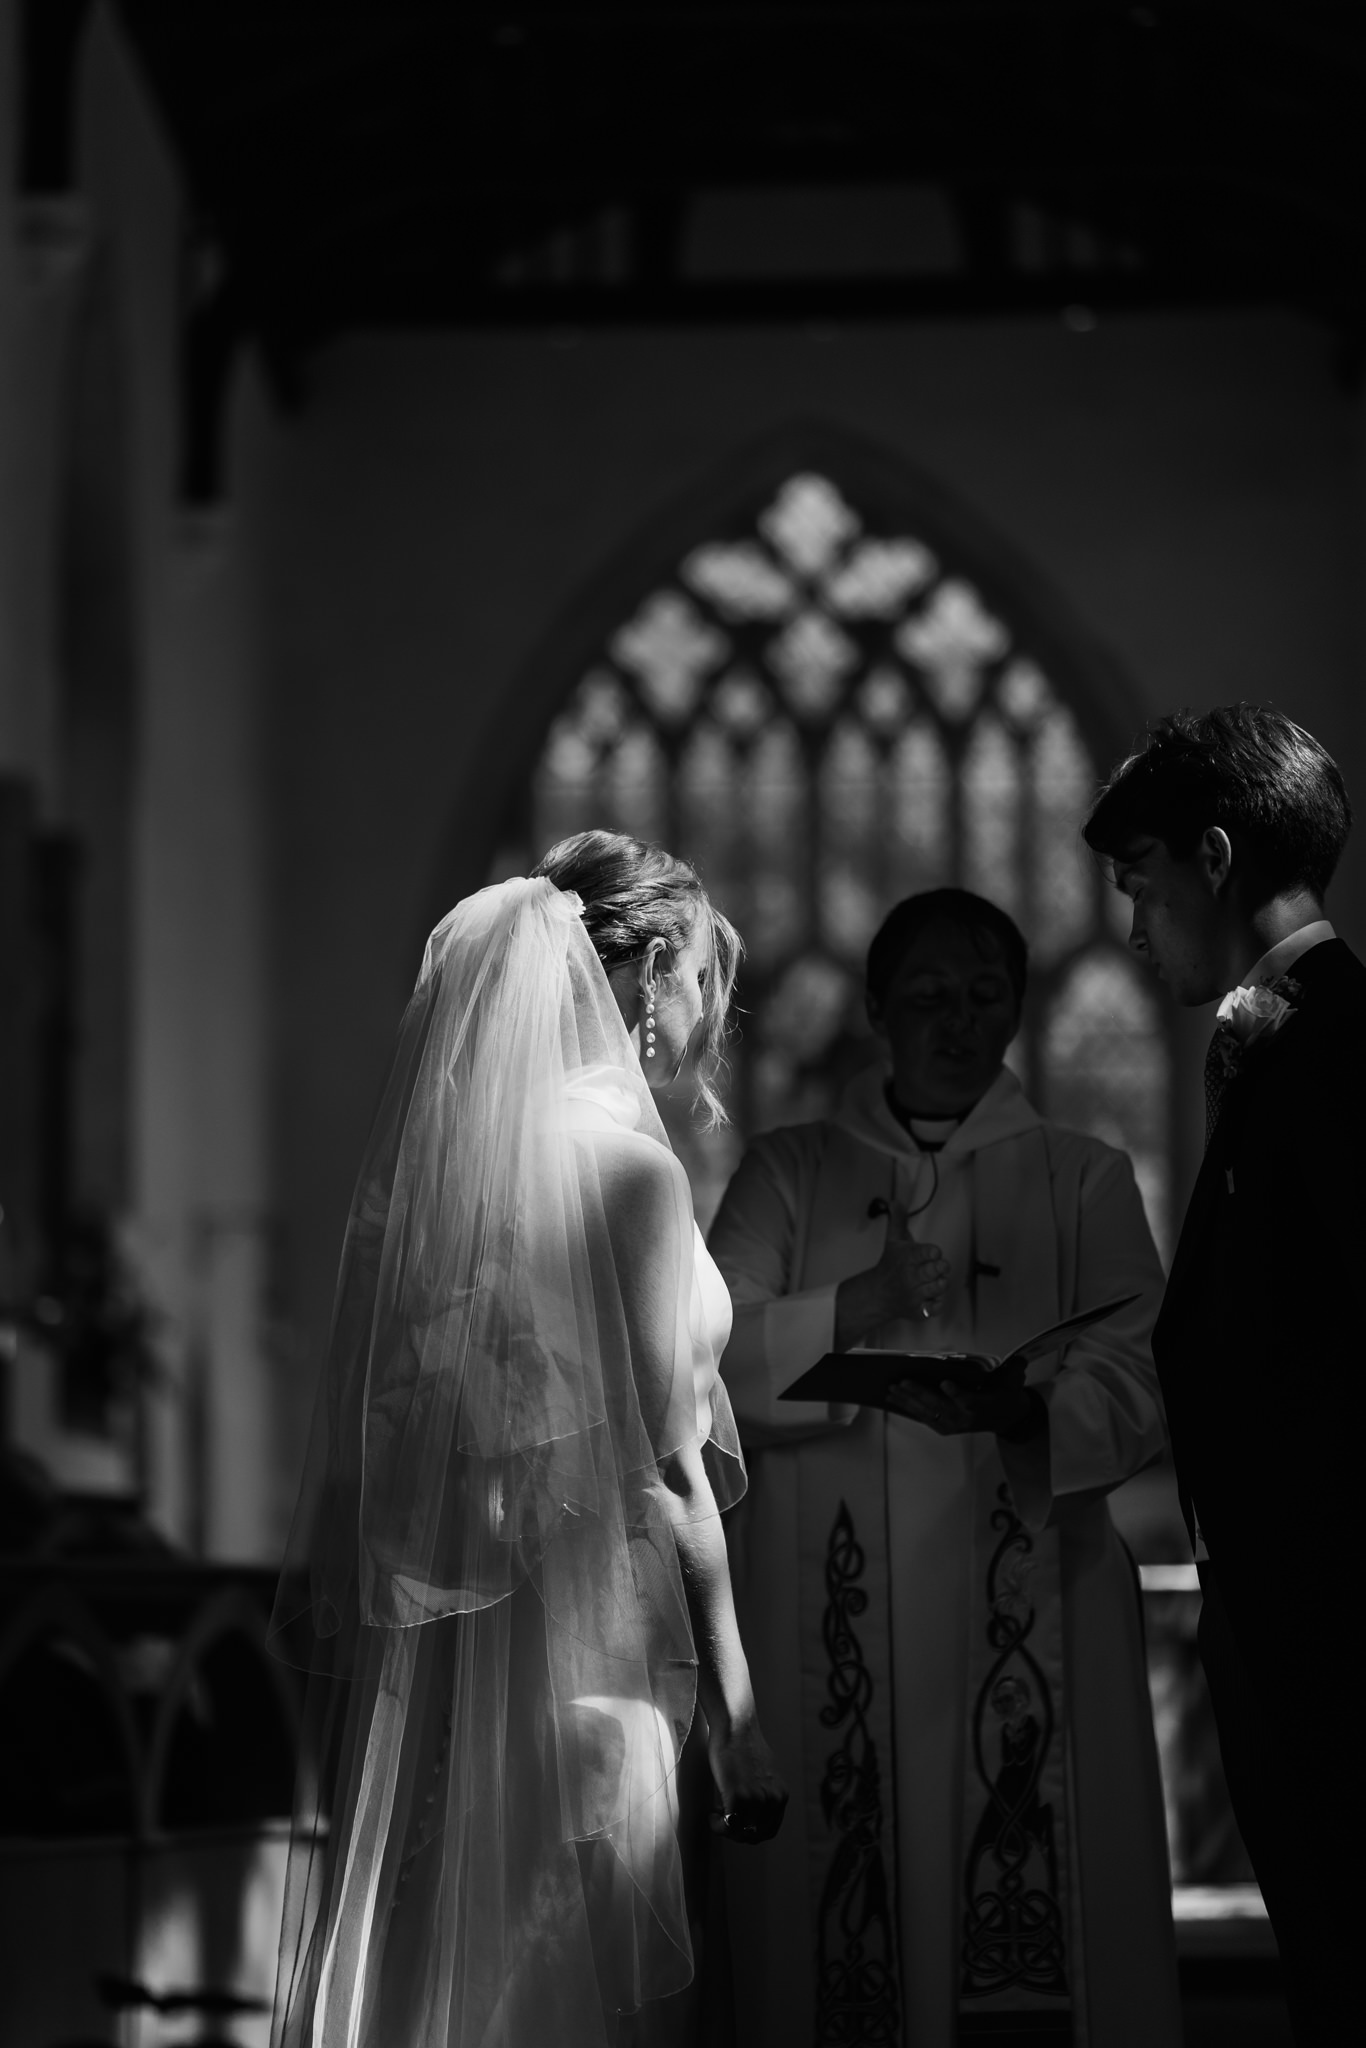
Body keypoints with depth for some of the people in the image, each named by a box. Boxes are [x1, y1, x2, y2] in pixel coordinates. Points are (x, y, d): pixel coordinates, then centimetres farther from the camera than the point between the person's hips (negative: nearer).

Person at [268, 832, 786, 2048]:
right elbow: (666, 1466, -12)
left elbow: (390, 1424, 9)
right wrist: (736, 1716, -8)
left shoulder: (441, 1146, 7)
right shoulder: (625, 1161, -11)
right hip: (578, 1649, -7)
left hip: (422, 1649, 7)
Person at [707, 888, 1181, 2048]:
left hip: (1026, 1614, 0)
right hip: (833, 1623, 0)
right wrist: (850, 1311, -16)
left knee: (1038, 1937, -9)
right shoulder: (788, 1177, 15)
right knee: (849, 1924, -6)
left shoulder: (1083, 1180, 13)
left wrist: (1017, 1410, -21)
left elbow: (1140, 1390, -1)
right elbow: (703, 1357, 1)